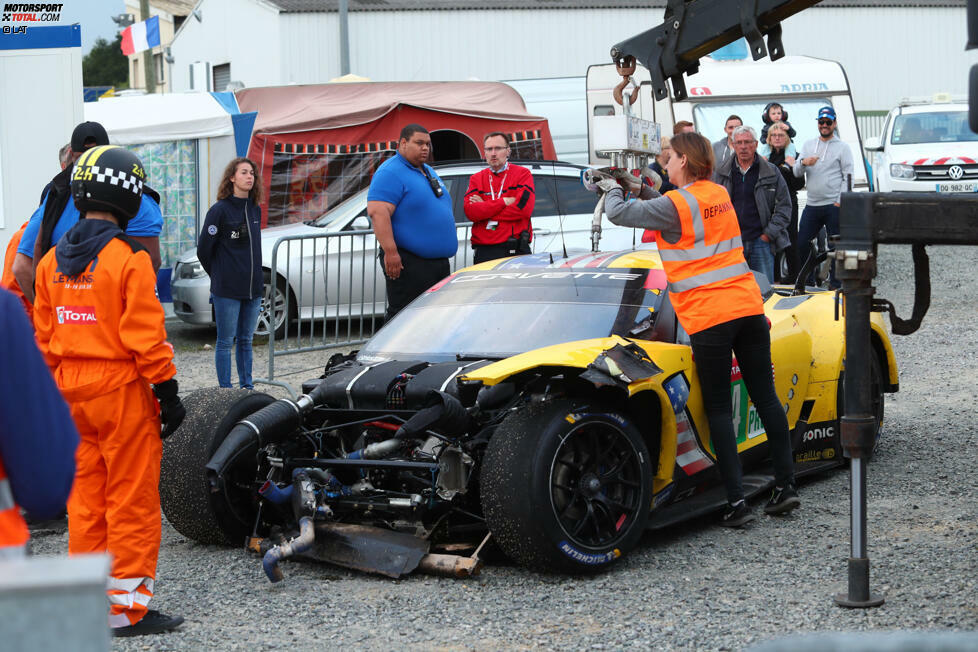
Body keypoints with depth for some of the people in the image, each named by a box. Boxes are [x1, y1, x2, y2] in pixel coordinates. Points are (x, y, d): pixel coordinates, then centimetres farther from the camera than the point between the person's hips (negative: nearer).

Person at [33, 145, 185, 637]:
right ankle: (129, 608, 4)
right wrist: (167, 389, -8)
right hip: (122, 391, -7)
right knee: (132, 501, 1)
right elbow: (144, 335, -15)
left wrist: (57, 391, 18)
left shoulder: (51, 262, 7)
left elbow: (44, 338, 11)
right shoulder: (129, 260, -14)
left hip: (71, 390, 7)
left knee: (85, 497, 14)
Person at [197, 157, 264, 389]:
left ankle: (247, 387, 20)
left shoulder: (255, 209, 10)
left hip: (253, 288, 6)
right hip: (227, 291, -6)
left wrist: (256, 277, 16)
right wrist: (218, 276, 5)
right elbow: (204, 249, -5)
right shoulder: (220, 210, -9)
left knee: (246, 341, 13)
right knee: (226, 342, 0)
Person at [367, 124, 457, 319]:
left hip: (439, 261, 9)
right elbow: (377, 211, -22)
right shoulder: (390, 173, -11)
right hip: (409, 264, -9)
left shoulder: (428, 172, 20)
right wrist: (390, 252, -28)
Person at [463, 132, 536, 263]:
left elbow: (524, 209, -8)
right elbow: (470, 212, -2)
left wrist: (484, 208, -3)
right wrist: (504, 202, -8)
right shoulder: (476, 179, 15)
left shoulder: (523, 174, 7)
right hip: (483, 251, 2)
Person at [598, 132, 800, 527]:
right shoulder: (720, 195, 14)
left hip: (708, 318, -6)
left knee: (719, 410, 1)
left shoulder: (675, 204, -8)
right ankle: (785, 485, 15)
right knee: (765, 396, 11)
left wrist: (612, 189, 15)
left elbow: (619, 214, -5)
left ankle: (737, 502, -3)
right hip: (748, 307, 6)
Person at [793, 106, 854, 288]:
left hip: (834, 206, -4)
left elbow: (848, 176, -2)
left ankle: (835, 283, 4)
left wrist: (840, 202, -12)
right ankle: (807, 280, 15)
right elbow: (796, 172, 9)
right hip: (812, 205, 4)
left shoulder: (842, 147, 3)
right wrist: (803, 162, -14)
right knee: (802, 243, 3)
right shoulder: (808, 145, 15)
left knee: (835, 246, -2)